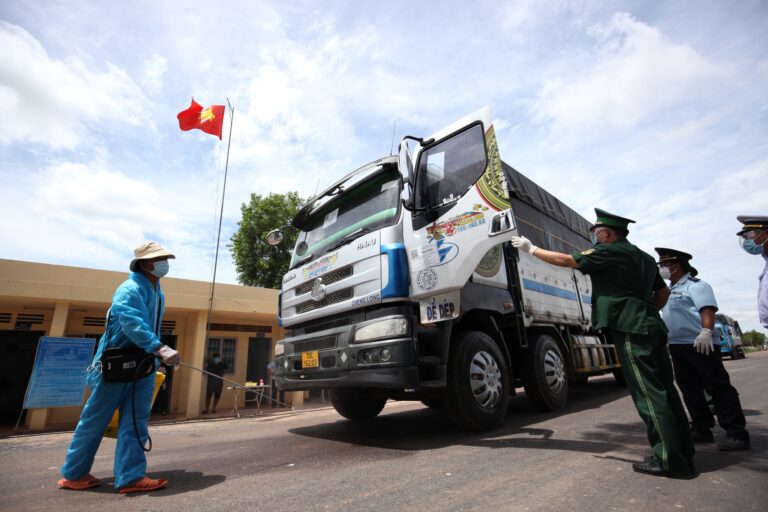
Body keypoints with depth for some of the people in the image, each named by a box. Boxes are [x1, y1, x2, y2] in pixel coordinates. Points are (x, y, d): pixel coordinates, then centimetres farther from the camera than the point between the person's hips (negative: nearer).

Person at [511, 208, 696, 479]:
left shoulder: (610, 251, -5)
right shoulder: (644, 257, 22)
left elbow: (566, 260, -5)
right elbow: (663, 292, 29)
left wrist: (531, 248, 4)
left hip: (630, 330, -9)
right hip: (652, 327, 9)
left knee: (648, 393, -7)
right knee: (664, 390, 12)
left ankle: (669, 460, -3)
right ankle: (683, 454, 20)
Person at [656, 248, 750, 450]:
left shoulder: (695, 285, -6)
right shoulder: (671, 290, 21)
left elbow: (707, 309, -18)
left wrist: (706, 331, -31)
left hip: (699, 344, -9)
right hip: (678, 345, 9)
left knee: (718, 387, -4)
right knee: (690, 389, 11)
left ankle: (736, 433, 2)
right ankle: (701, 429, 19)